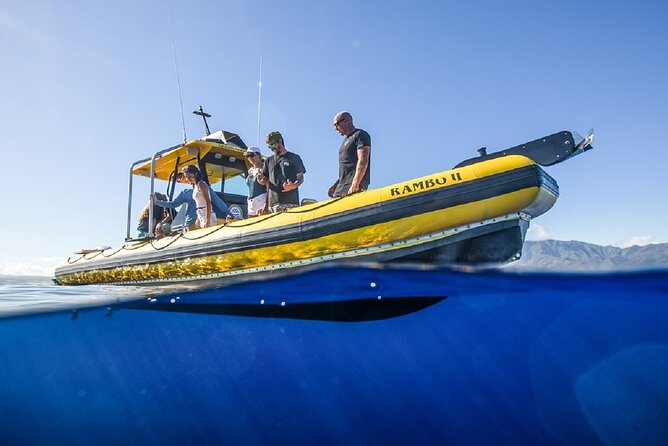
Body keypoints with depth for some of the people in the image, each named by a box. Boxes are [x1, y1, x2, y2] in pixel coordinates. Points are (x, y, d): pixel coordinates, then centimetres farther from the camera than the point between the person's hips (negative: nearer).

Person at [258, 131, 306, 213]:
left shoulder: (294, 158, 11)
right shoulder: (269, 161, 22)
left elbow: (301, 178, 7)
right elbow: (265, 180, 19)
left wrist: (294, 185, -15)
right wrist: (261, 180, -6)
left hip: (291, 201, -3)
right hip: (273, 202, 3)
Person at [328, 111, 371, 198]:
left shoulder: (360, 135, -1)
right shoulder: (346, 141, 26)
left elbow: (363, 161, -14)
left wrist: (355, 185, -22)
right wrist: (335, 185, 18)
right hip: (341, 188, 9)